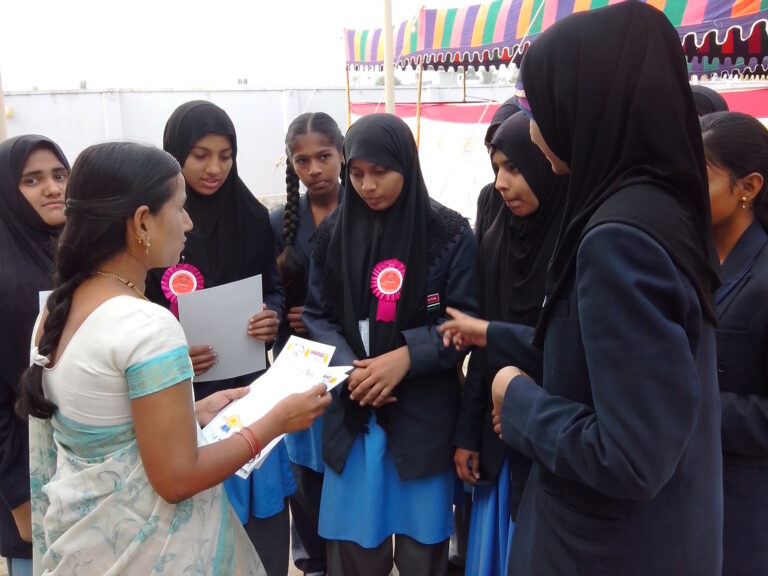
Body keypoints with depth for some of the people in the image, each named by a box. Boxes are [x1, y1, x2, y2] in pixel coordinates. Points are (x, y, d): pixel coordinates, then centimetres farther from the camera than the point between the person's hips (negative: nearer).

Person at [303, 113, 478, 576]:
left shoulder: (449, 234, -6)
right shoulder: (335, 232, 2)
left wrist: (407, 356, -21)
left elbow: (464, 321, -6)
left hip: (424, 412, -2)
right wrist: (348, 367, -13)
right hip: (351, 411, 2)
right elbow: (317, 314, 4)